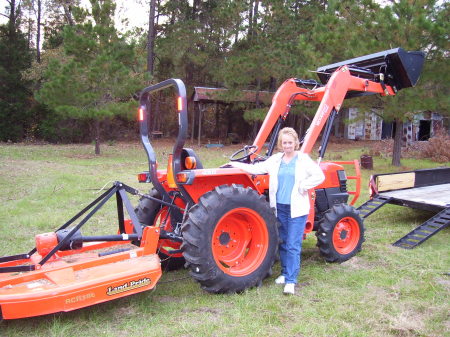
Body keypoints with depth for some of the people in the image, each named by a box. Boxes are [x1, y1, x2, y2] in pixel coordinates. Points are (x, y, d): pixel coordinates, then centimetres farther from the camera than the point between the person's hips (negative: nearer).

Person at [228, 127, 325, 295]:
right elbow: (257, 169, 7)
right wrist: (237, 165, 3)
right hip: (280, 207, 4)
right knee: (283, 242, 15)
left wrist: (302, 187, -10)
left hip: (296, 208, -4)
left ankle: (291, 281, -1)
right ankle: (285, 272, 30)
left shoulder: (303, 159, -2)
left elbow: (319, 176, -6)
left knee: (293, 245, -5)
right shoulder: (275, 159, 9)